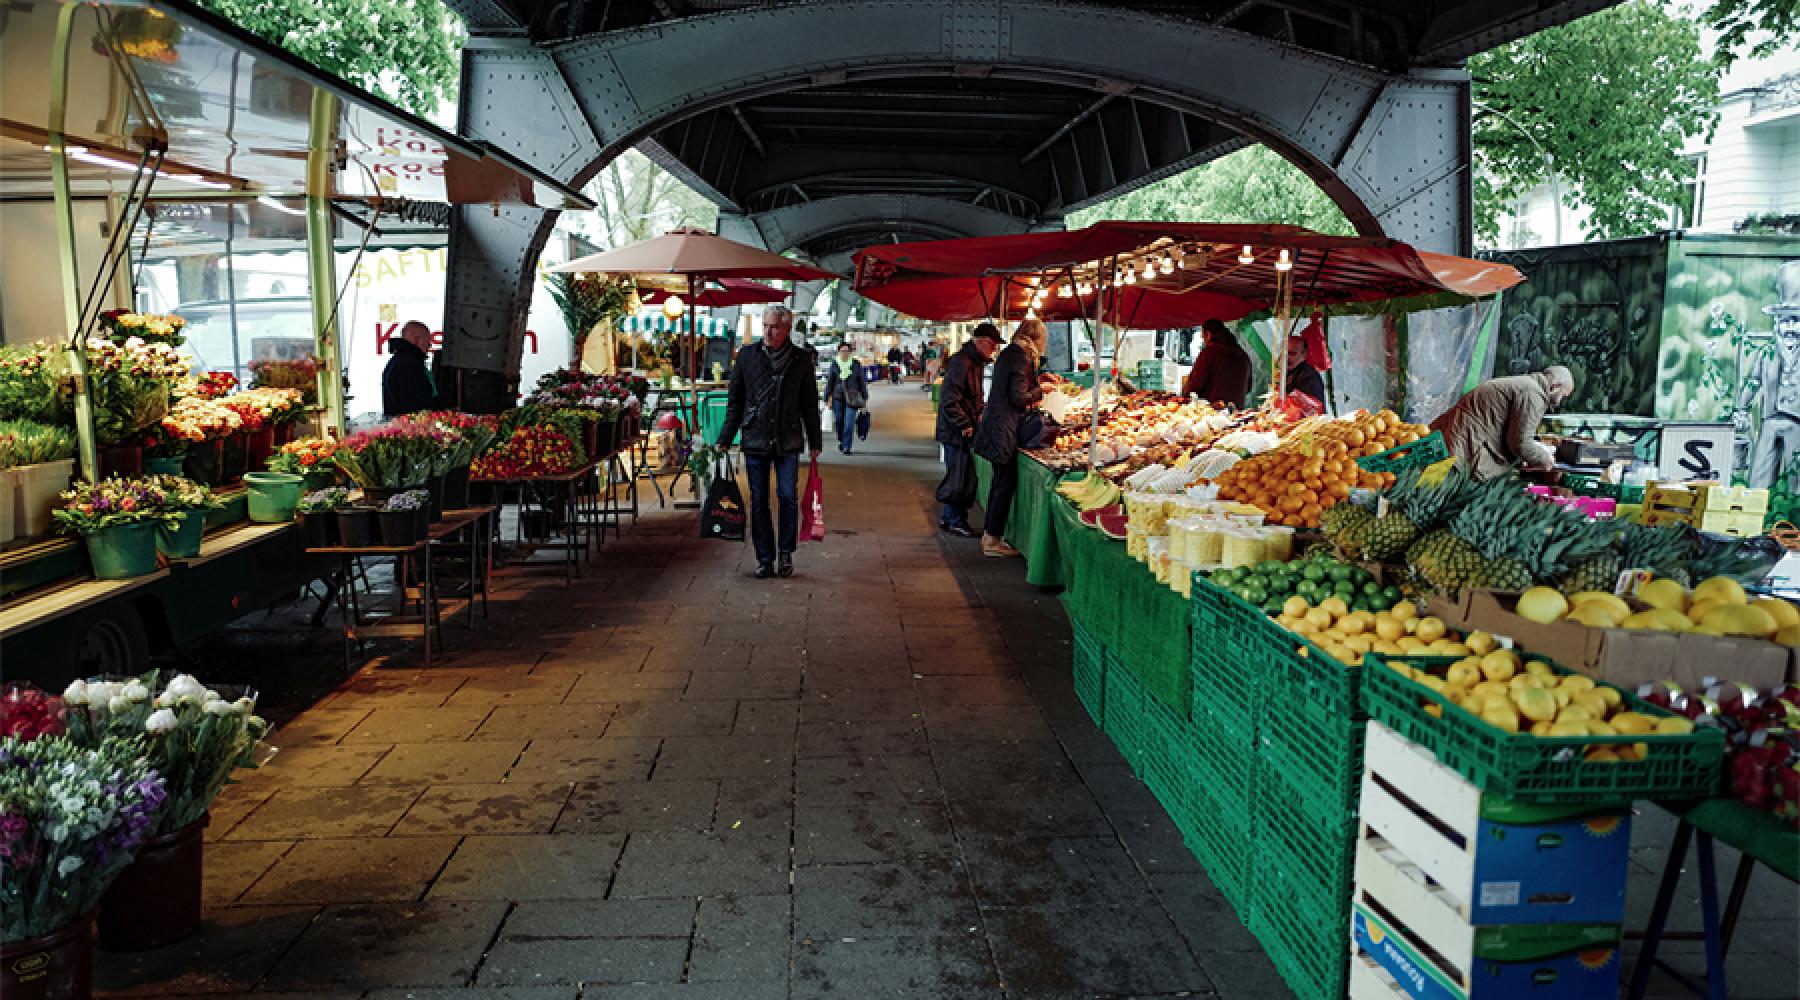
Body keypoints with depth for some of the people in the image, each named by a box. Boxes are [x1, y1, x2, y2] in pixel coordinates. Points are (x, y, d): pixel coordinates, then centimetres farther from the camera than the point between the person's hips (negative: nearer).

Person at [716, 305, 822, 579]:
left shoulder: (802, 359, 4)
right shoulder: (747, 356, 4)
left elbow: (810, 404, 9)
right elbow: (735, 402, 8)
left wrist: (814, 443, 8)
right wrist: (724, 440, 4)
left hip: (788, 443, 0)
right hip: (755, 440, 1)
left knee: (788, 497, -3)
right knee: (758, 501, 3)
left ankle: (786, 553, 15)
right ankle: (765, 559, 12)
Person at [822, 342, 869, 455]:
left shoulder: (856, 364, 3)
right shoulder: (834, 364, 3)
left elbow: (862, 382, 9)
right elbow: (829, 382, 7)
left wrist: (865, 397, 8)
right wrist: (827, 398, 4)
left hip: (852, 397, -1)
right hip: (837, 397, 1)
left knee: (849, 423, -8)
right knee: (838, 421, 8)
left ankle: (846, 447, -3)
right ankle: (841, 440, 33)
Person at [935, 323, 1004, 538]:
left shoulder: (976, 362, 14)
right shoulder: (961, 362, -19)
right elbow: (949, 400, -23)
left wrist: (979, 413, 13)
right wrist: (965, 425, -20)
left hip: (965, 430, 10)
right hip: (955, 431, -10)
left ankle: (947, 518, 24)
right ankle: (956, 522, 6)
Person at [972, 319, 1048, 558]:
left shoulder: (1007, 354, 13)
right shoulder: (1021, 358, -15)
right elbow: (1019, 399, -18)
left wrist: (1036, 381, 21)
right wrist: (1040, 391, -3)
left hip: (994, 426, 10)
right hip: (1004, 430, -10)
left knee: (1000, 482, 16)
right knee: (1005, 484, -3)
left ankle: (989, 535, 22)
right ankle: (993, 540, 1)